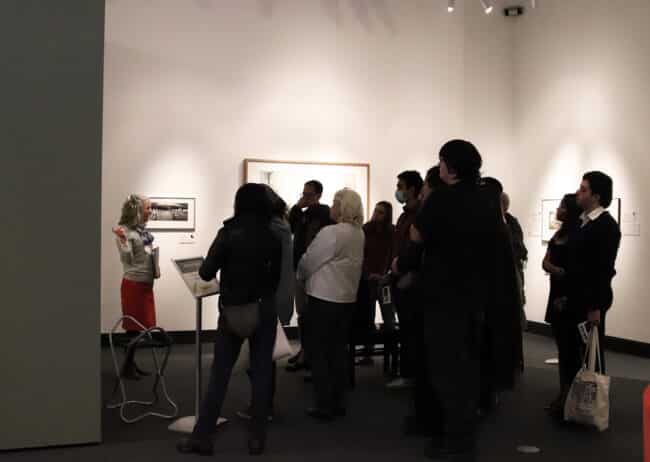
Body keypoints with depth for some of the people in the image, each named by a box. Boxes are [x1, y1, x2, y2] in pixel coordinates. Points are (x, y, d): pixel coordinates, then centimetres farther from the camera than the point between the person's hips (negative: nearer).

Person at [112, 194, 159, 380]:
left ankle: (131, 363, 23)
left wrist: (155, 269, 12)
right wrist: (122, 240, -32)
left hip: (146, 282, 8)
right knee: (134, 326, -1)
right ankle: (127, 366, 10)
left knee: (141, 325, 12)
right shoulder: (125, 231, -14)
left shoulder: (142, 229, 9)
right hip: (134, 283, -8)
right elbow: (127, 260, -20)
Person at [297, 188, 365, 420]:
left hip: (324, 296, -7)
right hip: (347, 296, 7)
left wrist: (299, 276, 11)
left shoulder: (331, 232, -18)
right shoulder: (359, 234, 5)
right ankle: (338, 403, 18)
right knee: (338, 350, 13)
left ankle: (324, 405, 6)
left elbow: (309, 260, -10)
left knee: (319, 351, 3)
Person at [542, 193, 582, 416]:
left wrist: (569, 297, -13)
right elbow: (545, 262, 7)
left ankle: (570, 397, 4)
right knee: (562, 345, 12)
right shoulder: (559, 234, 12)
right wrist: (557, 270, -14)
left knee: (570, 347, -4)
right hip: (557, 293, 8)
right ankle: (564, 393, 20)